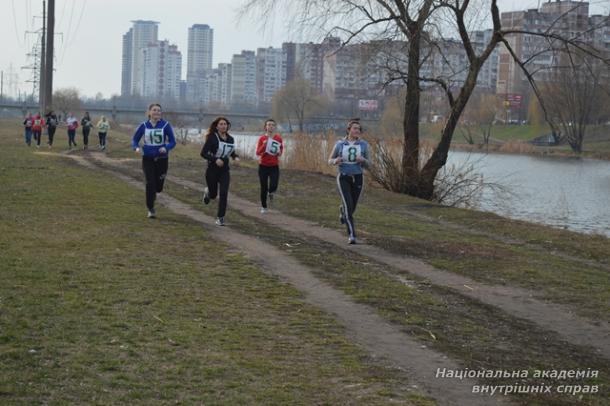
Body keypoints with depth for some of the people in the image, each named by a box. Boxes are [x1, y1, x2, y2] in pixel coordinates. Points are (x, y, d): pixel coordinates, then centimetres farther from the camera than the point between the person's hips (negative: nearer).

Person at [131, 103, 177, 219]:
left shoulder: (165, 125, -4)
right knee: (150, 183, -11)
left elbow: (172, 142, -2)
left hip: (162, 159, 0)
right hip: (148, 158, 0)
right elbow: (134, 140, 6)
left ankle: (152, 194, 43)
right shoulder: (144, 126, 0)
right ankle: (151, 209, 3)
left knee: (158, 186, 5)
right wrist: (137, 148, -16)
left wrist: (166, 148, -22)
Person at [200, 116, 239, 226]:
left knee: (223, 193, -11)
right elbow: (203, 153, -16)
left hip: (224, 171, 3)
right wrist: (215, 159, -28)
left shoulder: (230, 139, 3)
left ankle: (220, 217, -1)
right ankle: (207, 192, 48)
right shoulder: (212, 138, -13)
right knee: (213, 194, 10)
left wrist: (236, 157, -3)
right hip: (212, 170, -3)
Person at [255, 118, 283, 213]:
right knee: (264, 188, 3)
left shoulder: (278, 138, -1)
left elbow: (281, 149, 14)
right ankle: (263, 207, 22)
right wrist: (264, 145, -25)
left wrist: (279, 152, -9)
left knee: (273, 186, -16)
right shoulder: (262, 138, -6)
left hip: (274, 166, 1)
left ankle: (270, 193, 23)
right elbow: (257, 153, -10)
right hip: (263, 166, -1)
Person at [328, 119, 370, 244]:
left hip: (357, 178, 3)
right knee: (348, 206, -20)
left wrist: (362, 160, -19)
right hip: (343, 178, -2)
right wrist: (336, 161, -19)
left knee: (352, 207, 14)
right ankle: (352, 235, -17)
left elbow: (366, 164, 5)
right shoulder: (340, 144, -4)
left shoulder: (363, 144, -2)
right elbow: (330, 160, 6)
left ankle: (342, 210, 52)